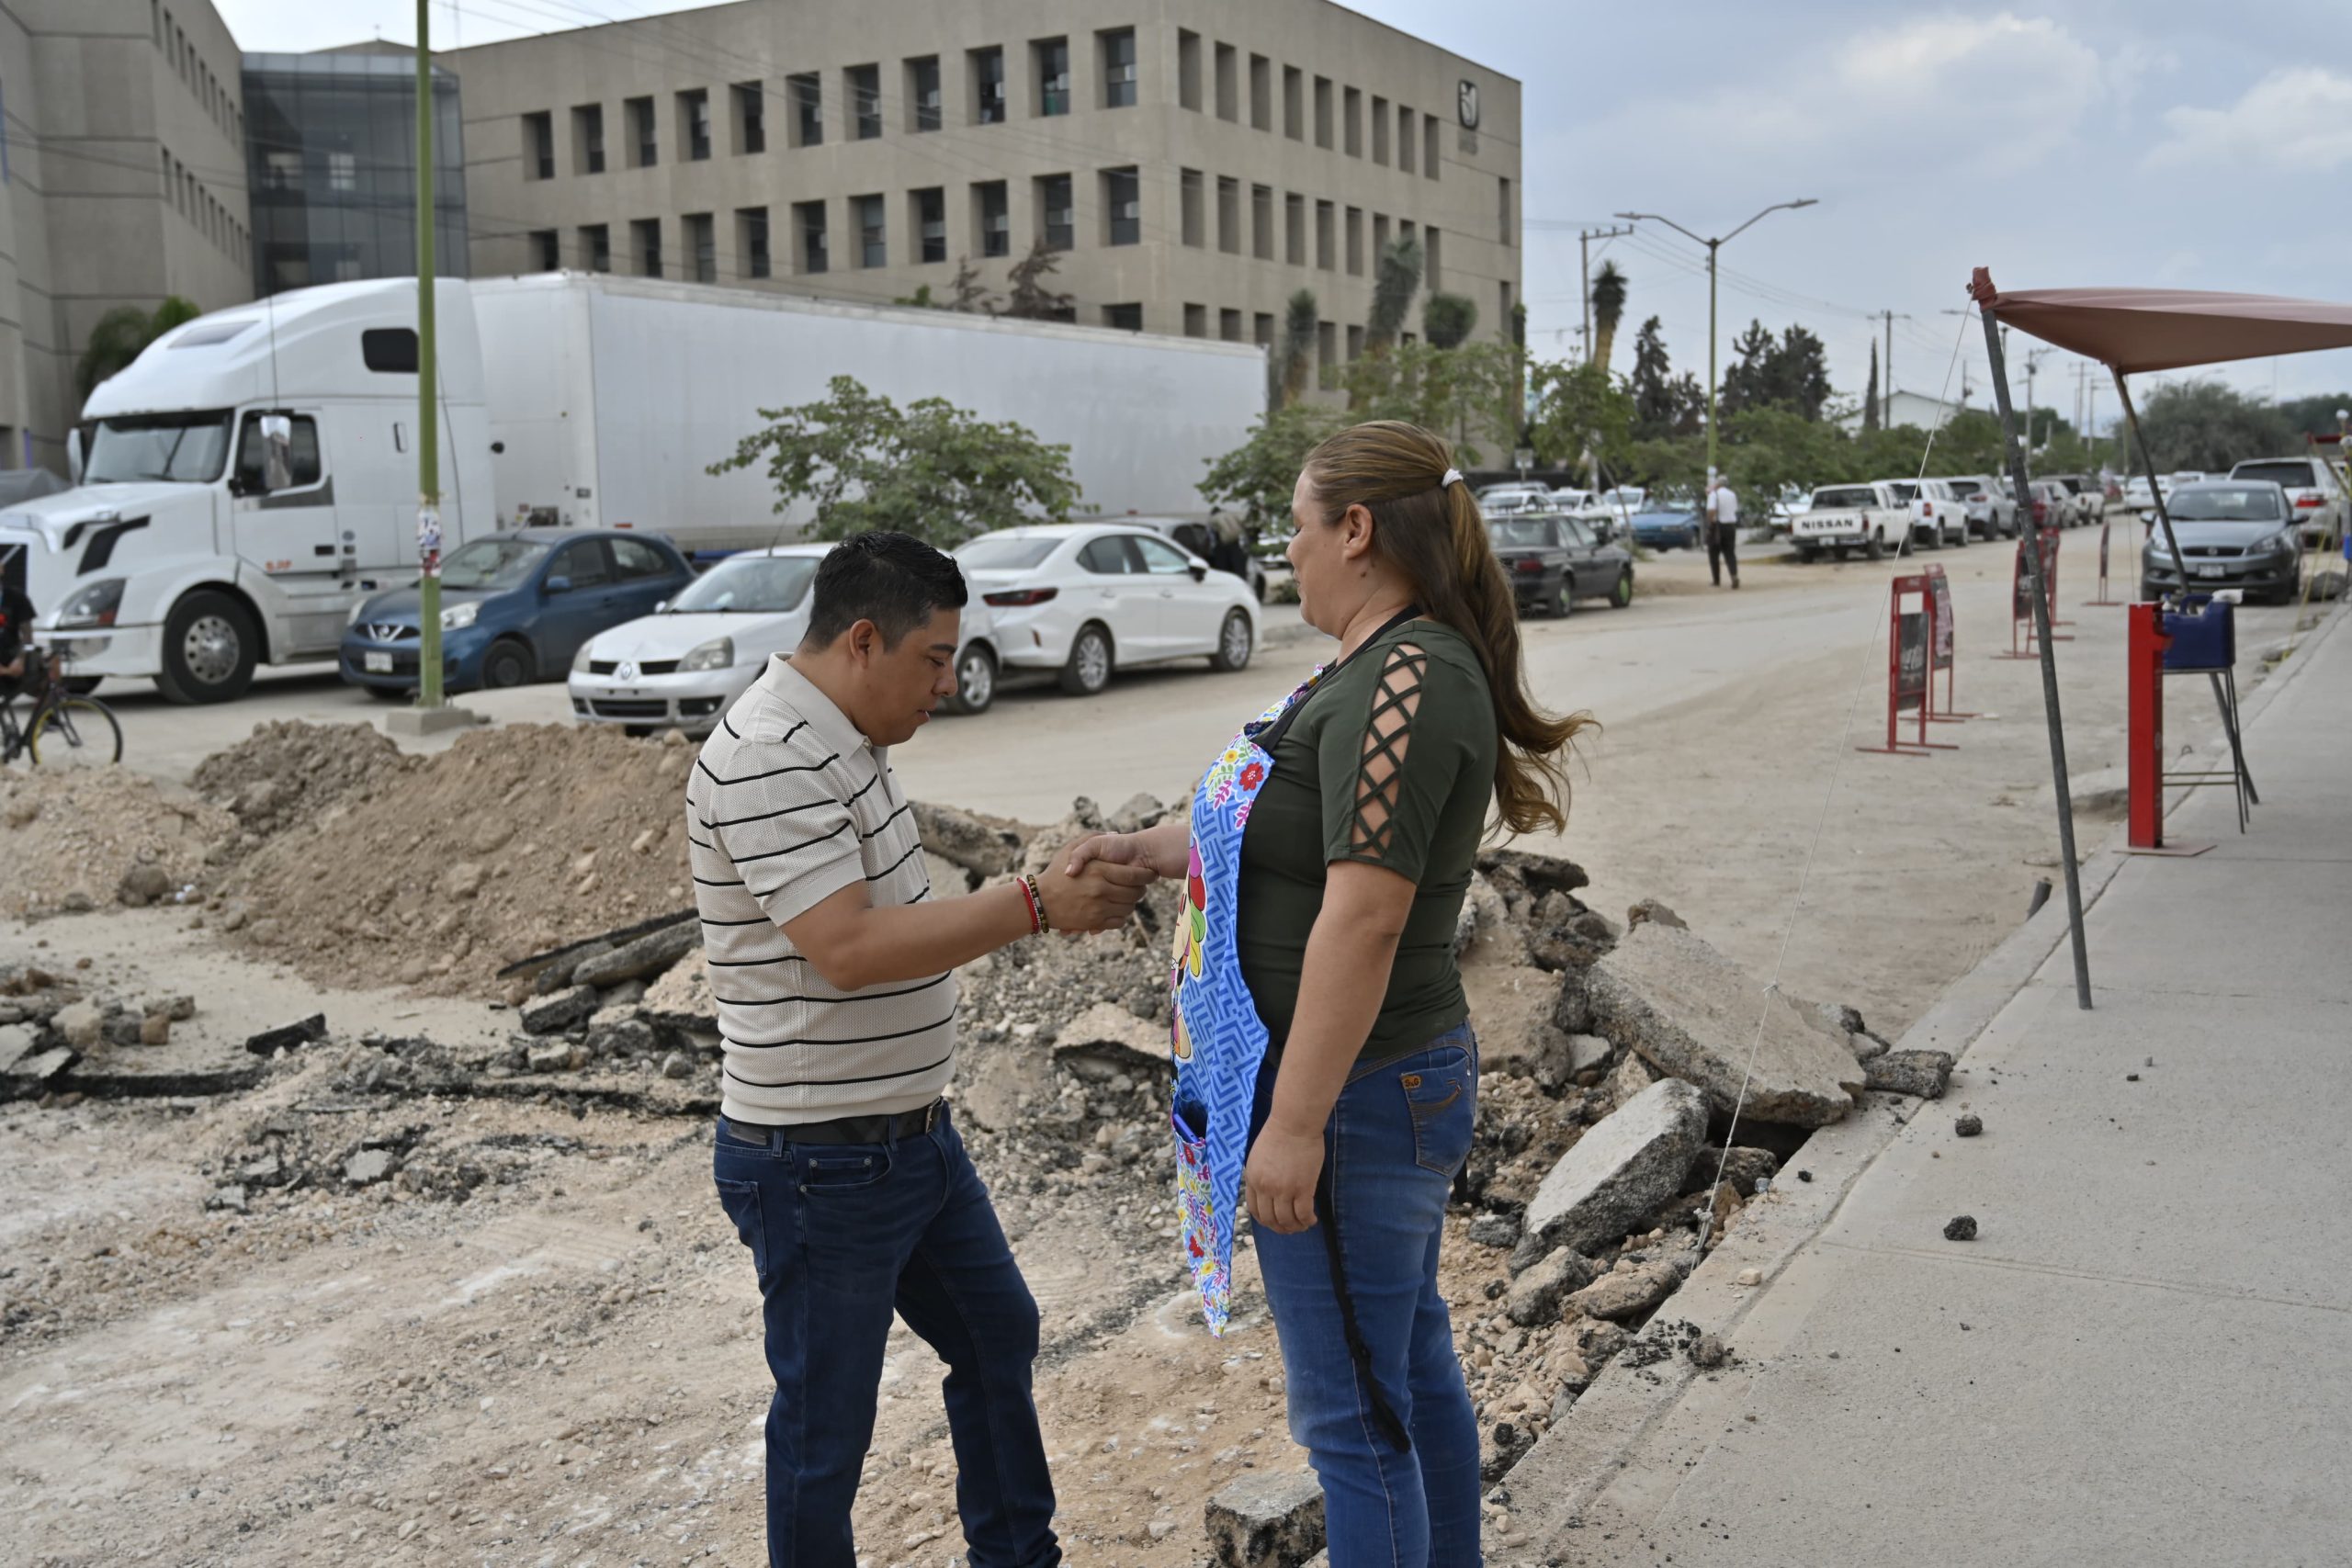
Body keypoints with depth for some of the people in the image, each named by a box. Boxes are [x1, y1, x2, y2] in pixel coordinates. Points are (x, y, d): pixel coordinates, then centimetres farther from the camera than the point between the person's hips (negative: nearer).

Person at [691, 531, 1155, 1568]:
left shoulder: (844, 742, 9)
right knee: (826, 1420, 6)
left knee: (997, 1336, 22)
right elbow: (848, 949, -30)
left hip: (912, 1135, 11)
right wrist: (1035, 904, -27)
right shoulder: (767, 761, -24)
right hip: (821, 1164, -11)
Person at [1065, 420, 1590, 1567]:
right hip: (1399, 1086, 10)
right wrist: (1143, 849, 14)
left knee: (1352, 1415, 2)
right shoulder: (1387, 668, 10)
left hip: (1349, 1097, -10)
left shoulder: (1406, 683, -22)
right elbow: (1292, 831, 21)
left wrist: (1295, 1124, -26)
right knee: (1411, 1369, 22)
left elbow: (1365, 914, -27)